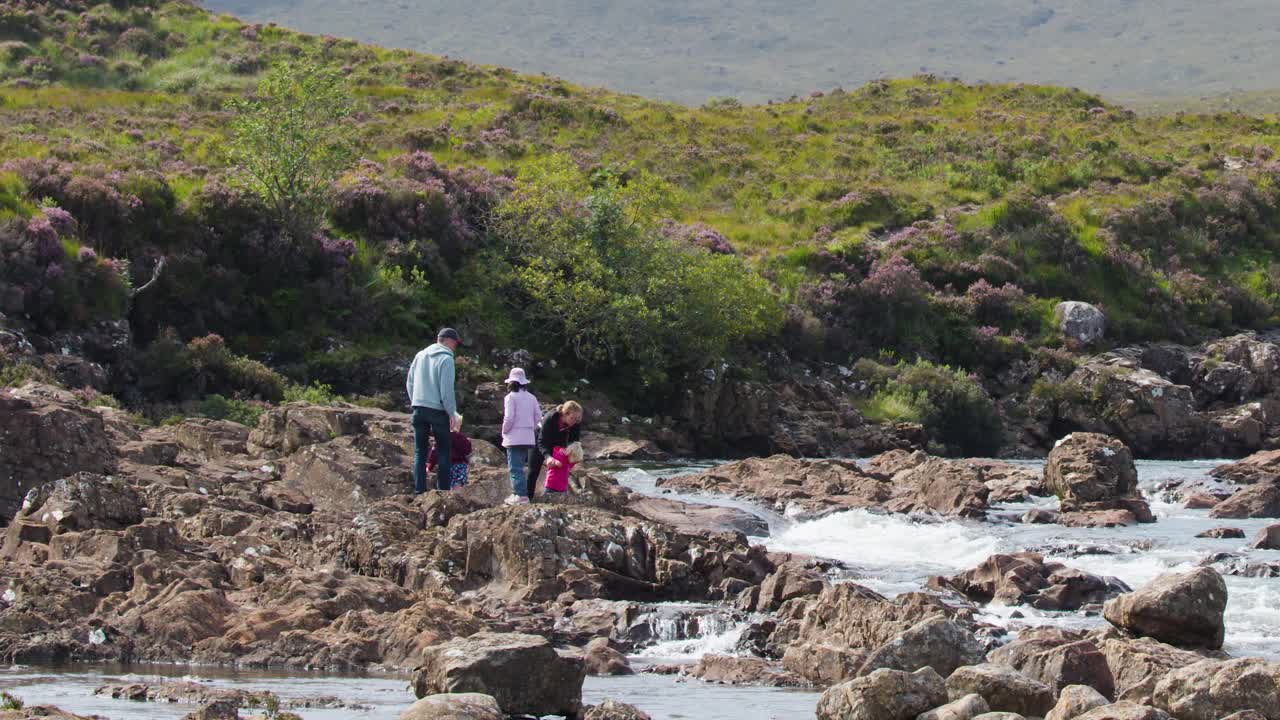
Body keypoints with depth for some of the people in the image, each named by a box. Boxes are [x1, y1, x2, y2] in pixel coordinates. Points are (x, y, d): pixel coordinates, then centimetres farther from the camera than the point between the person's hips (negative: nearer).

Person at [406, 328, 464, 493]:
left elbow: (409, 383, 12)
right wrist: (452, 413, -8)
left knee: (420, 452, 8)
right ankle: (443, 491, 1)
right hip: (438, 410, -5)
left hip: (419, 409, 5)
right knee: (443, 452, 5)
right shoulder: (446, 359, -9)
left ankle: (419, 491, 1)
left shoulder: (420, 356, 10)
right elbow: (446, 389, -14)